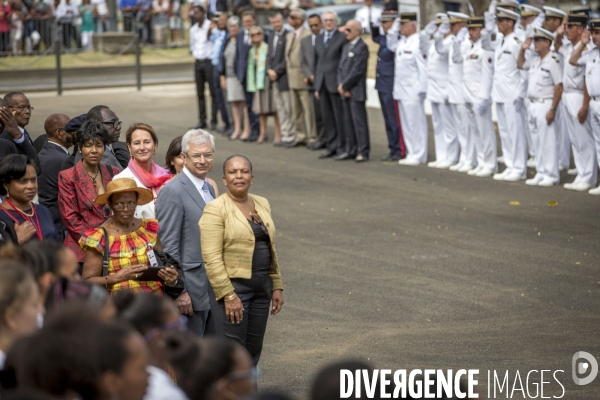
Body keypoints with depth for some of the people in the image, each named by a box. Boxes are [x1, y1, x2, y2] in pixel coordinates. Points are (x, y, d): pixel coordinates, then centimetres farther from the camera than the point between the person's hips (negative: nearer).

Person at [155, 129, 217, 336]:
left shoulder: (209, 189, 14)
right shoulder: (173, 191, -13)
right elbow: (168, 246, -16)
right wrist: (179, 292, -19)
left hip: (214, 288, 8)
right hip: (190, 290, -8)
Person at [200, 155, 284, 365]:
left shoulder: (262, 204, 11)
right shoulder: (216, 209, -9)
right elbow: (212, 258, -15)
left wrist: (277, 287, 12)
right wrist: (228, 296, -19)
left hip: (261, 288, 7)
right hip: (232, 286, -7)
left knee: (253, 350, 10)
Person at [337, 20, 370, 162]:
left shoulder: (362, 47, -10)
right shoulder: (346, 47, 17)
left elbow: (357, 70, -15)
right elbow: (341, 68, 16)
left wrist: (344, 86, -11)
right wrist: (340, 85, 1)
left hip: (356, 91, -8)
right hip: (345, 92, 8)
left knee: (359, 121, -5)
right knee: (348, 122, 10)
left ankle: (363, 152, -2)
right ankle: (350, 150, 15)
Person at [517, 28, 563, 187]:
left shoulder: (553, 61, -13)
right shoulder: (535, 60, 12)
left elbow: (559, 87, -16)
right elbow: (520, 64, 32)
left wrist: (552, 109, -20)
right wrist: (522, 49, 15)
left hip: (546, 105, -9)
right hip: (534, 105, 9)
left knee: (548, 141, -5)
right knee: (537, 142, 12)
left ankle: (551, 175, 1)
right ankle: (541, 173, 19)